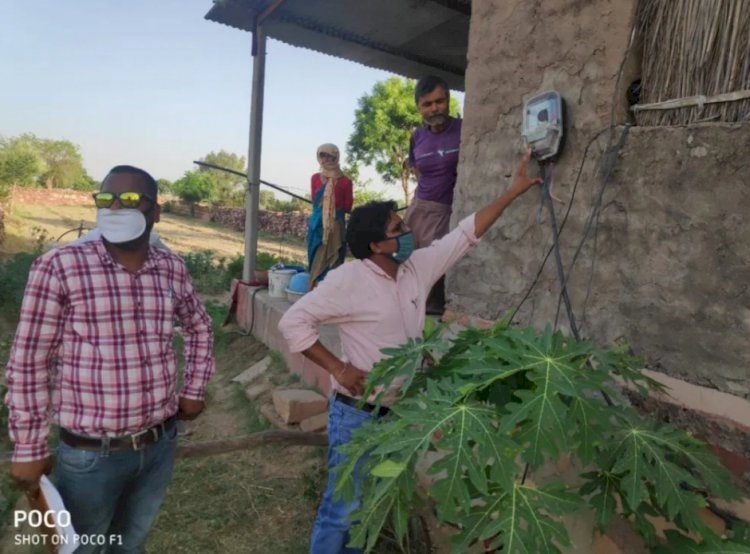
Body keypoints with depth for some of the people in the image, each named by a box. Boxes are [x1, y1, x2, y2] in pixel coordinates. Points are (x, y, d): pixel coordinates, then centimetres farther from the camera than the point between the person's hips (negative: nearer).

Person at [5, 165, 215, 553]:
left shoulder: (172, 269, -1)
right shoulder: (59, 267, -15)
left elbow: (199, 328, 16)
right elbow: (28, 361, -9)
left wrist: (194, 390, 11)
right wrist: (29, 448, -6)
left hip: (160, 443, 4)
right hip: (91, 453, -3)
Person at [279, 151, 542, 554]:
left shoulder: (418, 267, 1)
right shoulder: (348, 280, -18)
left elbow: (466, 234, 6)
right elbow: (293, 322, -16)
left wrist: (513, 192, 5)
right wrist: (337, 368, -19)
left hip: (401, 412, 7)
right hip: (358, 414, -6)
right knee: (343, 508, 3)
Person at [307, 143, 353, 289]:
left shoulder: (345, 181, -2)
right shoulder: (315, 178, 8)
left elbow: (347, 207, -1)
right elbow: (314, 201, 8)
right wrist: (324, 186, -2)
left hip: (336, 226, -3)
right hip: (317, 225, 3)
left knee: (332, 262, -3)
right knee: (317, 261, 6)